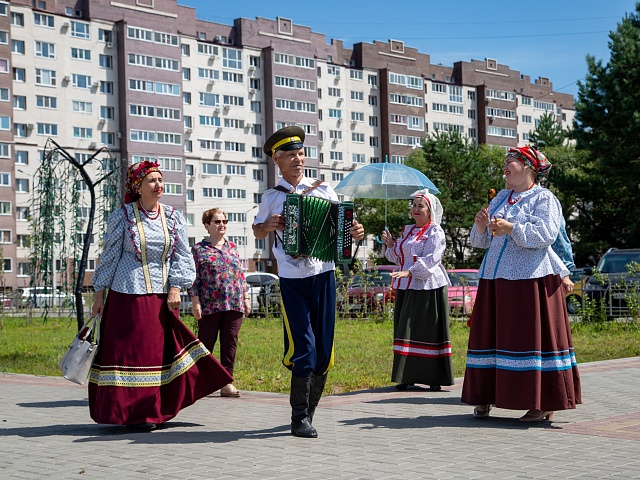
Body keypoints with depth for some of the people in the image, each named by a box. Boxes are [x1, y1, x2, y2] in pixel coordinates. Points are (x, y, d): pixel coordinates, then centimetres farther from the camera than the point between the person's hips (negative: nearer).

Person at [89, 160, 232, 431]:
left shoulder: (173, 217, 7)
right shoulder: (123, 216, -1)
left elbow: (182, 256, 6)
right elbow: (109, 256, 2)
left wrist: (175, 288, -6)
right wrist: (99, 295, 1)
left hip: (162, 296, 3)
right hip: (129, 294, -3)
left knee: (162, 351, 7)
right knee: (132, 350, -3)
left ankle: (155, 410, 19)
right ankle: (134, 412, 5)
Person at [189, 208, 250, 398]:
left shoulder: (232, 247, 16)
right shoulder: (198, 249, 3)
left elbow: (241, 274, 17)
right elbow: (194, 277, -1)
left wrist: (246, 297, 11)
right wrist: (195, 301, -8)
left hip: (234, 304, 4)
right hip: (209, 305, -4)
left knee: (230, 343, 2)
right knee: (205, 343, 1)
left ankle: (226, 382, 6)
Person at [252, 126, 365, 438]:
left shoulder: (323, 190, 8)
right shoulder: (271, 197, 8)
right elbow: (257, 232, 21)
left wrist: (356, 233, -11)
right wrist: (268, 225, -2)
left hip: (323, 276, 2)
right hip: (292, 280, -2)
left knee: (324, 350, 5)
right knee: (303, 347, -10)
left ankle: (308, 411, 21)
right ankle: (299, 418, 0)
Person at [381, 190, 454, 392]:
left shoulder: (435, 232, -5)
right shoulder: (408, 230, 18)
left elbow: (431, 259, -18)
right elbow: (400, 258, 22)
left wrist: (409, 272, -28)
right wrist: (391, 245, 4)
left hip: (428, 287, -7)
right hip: (407, 287, 7)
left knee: (429, 330, -6)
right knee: (406, 330, 6)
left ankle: (435, 378, -1)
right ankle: (407, 376, 12)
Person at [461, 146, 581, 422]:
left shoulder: (544, 198, -2)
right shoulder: (500, 198, 18)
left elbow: (545, 234, -18)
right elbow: (482, 242, 19)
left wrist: (511, 228, -26)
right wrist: (481, 227, -3)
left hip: (529, 279, -7)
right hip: (495, 278, 7)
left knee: (533, 334, -5)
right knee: (490, 334, 6)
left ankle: (544, 403, 1)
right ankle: (485, 398, 13)